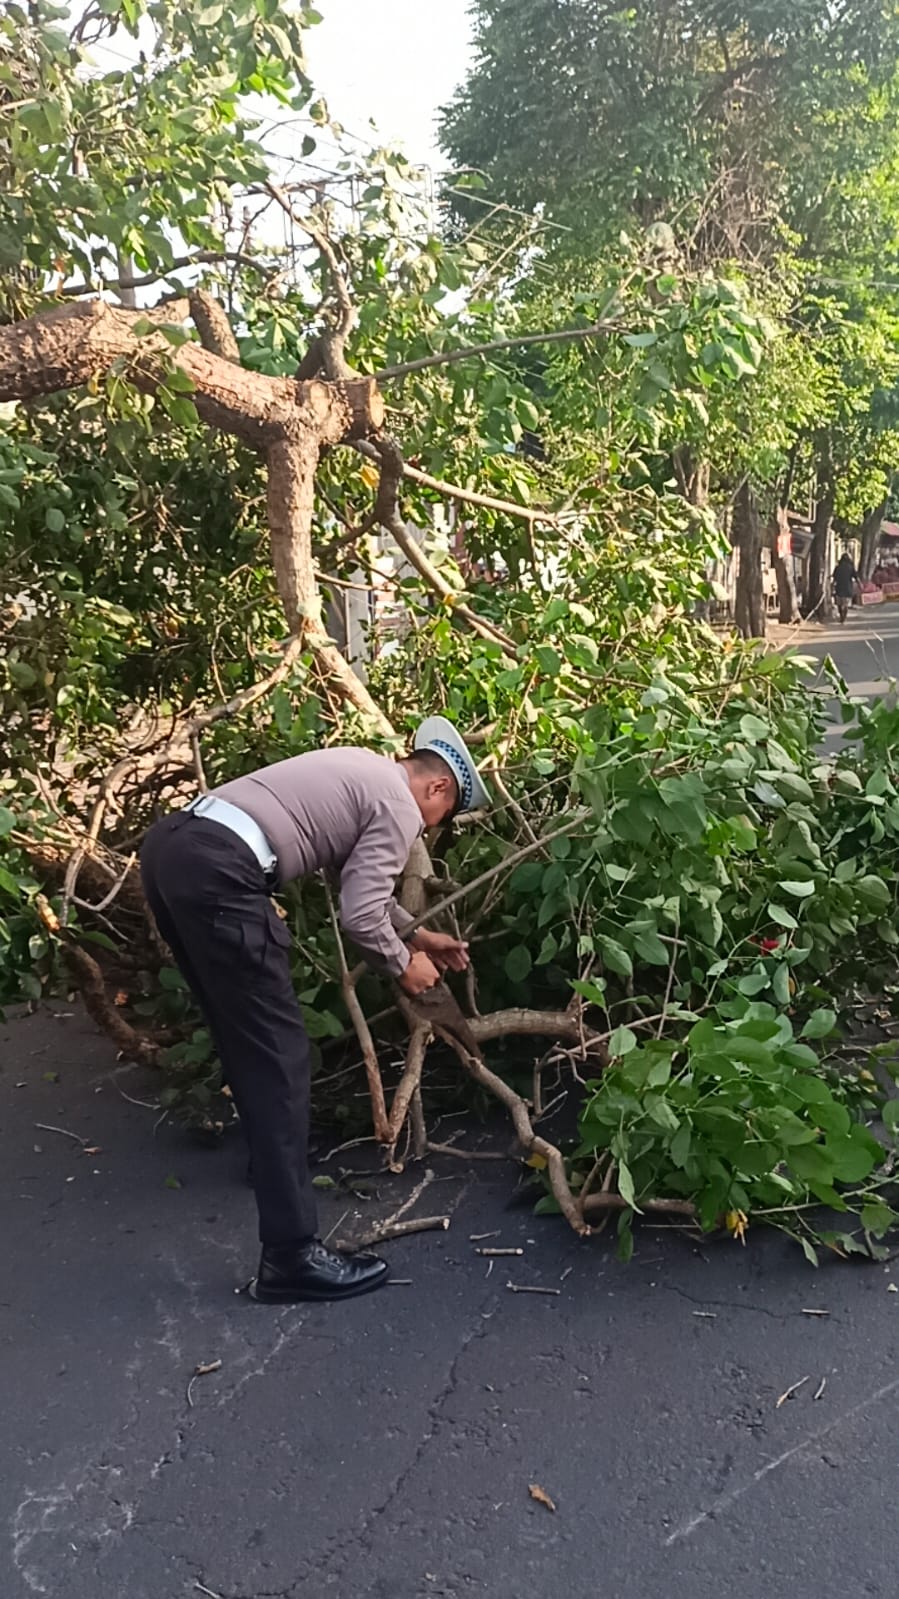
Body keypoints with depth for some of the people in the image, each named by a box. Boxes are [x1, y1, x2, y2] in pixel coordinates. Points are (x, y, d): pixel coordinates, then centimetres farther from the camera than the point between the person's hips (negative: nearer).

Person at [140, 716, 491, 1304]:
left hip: (170, 844, 10)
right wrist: (403, 963, 15)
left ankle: (275, 1158, 43)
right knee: (276, 1052, -6)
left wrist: (416, 933, 43)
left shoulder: (363, 771, 29)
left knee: (248, 1035, 25)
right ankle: (292, 1256, -3)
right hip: (216, 871, -10)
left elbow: (357, 880, 39)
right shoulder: (400, 806, 2)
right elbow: (360, 914, -3)